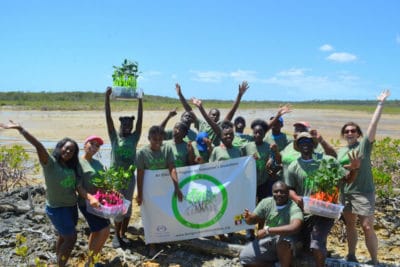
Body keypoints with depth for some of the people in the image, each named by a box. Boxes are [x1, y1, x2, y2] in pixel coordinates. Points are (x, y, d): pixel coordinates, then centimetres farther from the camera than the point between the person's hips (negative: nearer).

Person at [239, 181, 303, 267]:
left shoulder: (294, 208, -23)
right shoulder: (266, 202, -8)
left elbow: (294, 228, -42)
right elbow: (253, 220, 2)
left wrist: (267, 230, -41)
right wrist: (248, 217, -24)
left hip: (285, 245, -4)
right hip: (266, 240, 5)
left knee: (283, 238, -39)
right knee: (244, 257, -11)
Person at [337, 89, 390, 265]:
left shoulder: (364, 145, -4)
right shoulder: (340, 151, 11)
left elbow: (373, 125, -13)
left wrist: (380, 104, -18)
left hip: (363, 192, -5)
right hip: (345, 192, 5)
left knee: (367, 227, -7)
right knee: (349, 225, 14)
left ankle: (374, 261, 6)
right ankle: (351, 256, 29)